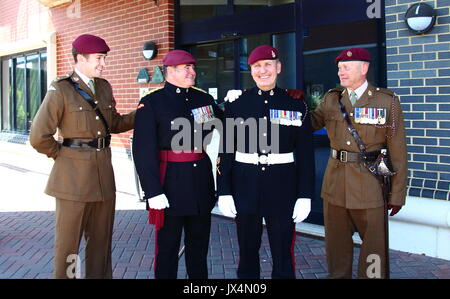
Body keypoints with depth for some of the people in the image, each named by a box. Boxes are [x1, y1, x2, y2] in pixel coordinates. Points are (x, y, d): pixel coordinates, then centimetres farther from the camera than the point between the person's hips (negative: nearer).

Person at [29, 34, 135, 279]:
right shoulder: (61, 90, -10)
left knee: (101, 239, 15)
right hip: (74, 174, -6)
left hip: (103, 174, 6)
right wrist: (61, 155, -1)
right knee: (68, 240, 6)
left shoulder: (104, 87, 10)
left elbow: (114, 124, 19)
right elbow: (39, 137, -13)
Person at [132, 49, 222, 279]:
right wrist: (153, 191, -18)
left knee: (199, 244, 16)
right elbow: (143, 151, -13)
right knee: (167, 245, 6)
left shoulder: (204, 99, 9)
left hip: (201, 180, 5)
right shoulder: (151, 103, -7)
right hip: (170, 181, -5)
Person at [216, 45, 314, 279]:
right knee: (247, 251, 12)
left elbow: (306, 154, 1)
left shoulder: (296, 105, 0)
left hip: (283, 187, -1)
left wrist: (305, 196, -3)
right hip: (245, 186, 1)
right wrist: (224, 192, -2)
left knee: (283, 253, 6)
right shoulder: (235, 104, 2)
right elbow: (226, 151, 2)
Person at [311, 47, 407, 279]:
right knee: (337, 242, 13)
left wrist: (397, 194, -5)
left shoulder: (388, 101, -4)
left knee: (375, 243, 6)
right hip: (335, 180, 3)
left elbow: (397, 150, -4)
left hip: (369, 182, -3)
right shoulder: (331, 99, 7)